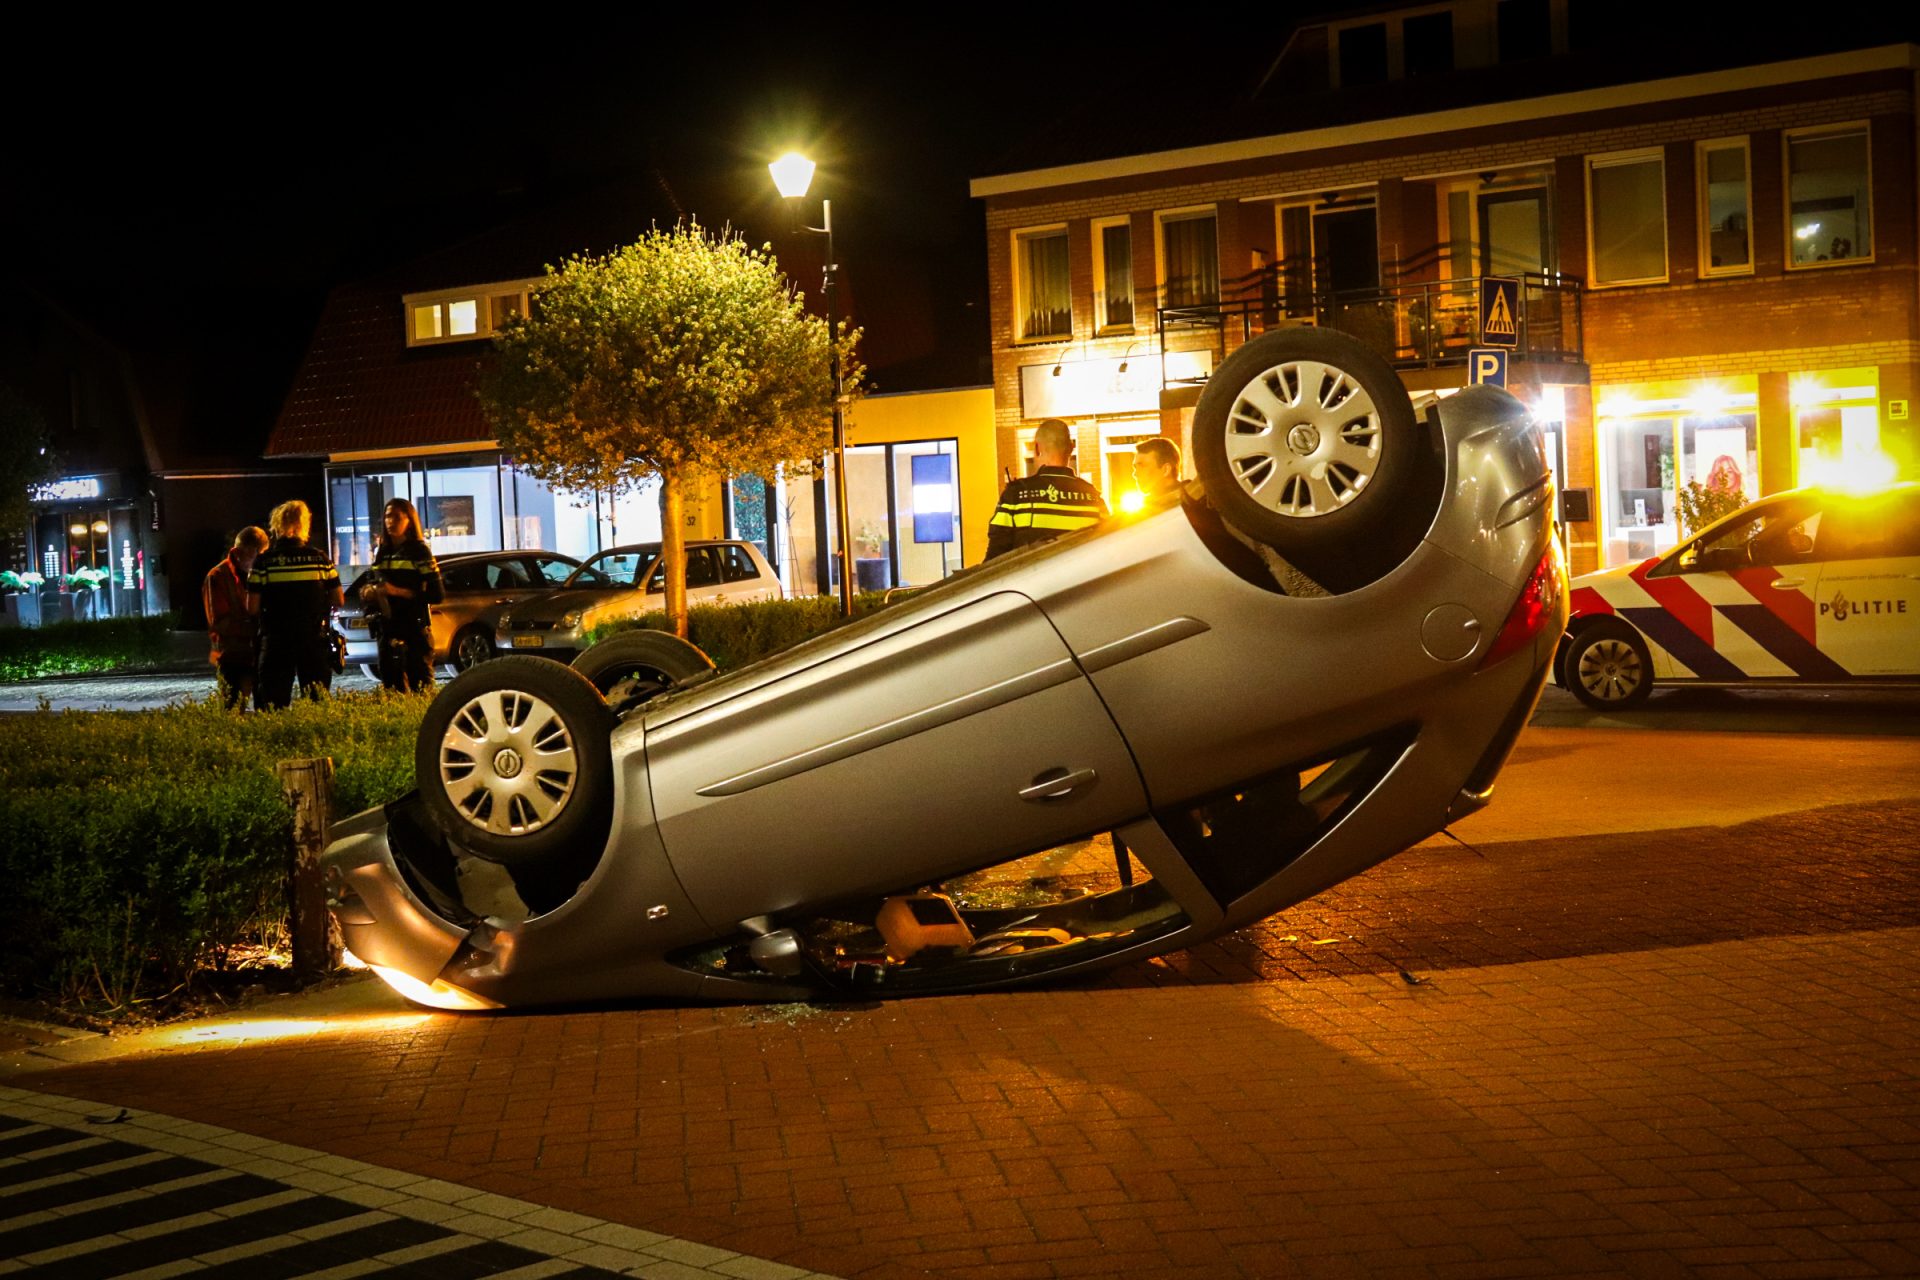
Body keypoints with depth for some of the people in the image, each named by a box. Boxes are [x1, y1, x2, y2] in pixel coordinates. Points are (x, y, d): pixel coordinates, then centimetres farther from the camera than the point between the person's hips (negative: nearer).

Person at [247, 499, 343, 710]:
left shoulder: (263, 561, -5)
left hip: (276, 639, -1)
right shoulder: (320, 558, -2)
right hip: (315, 638, 1)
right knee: (317, 700, 8)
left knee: (273, 701, 4)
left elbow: (252, 608, -5)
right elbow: (338, 600, 1)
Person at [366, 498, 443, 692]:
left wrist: (399, 592, -17)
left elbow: (437, 595, -11)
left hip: (415, 630, -6)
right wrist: (368, 592, 3)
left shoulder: (419, 552, -4)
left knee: (420, 685, -9)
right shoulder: (381, 552, 15)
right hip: (387, 630, 6)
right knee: (392, 686, 7)